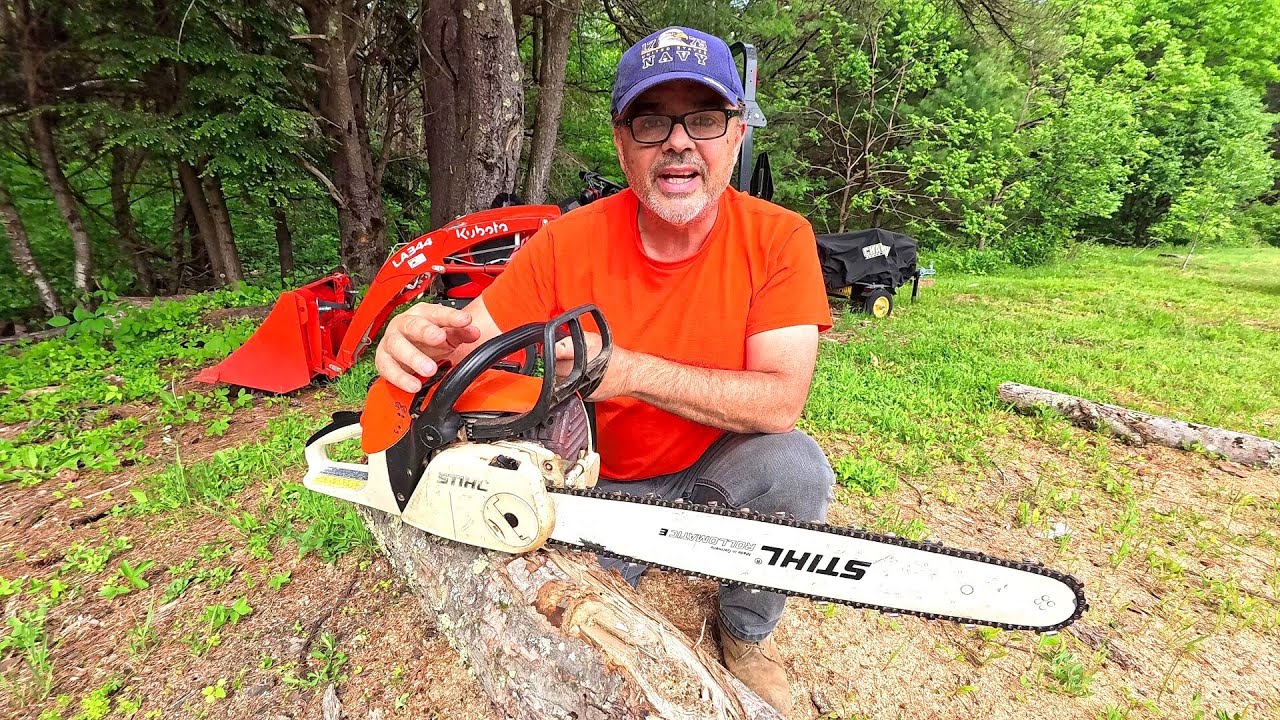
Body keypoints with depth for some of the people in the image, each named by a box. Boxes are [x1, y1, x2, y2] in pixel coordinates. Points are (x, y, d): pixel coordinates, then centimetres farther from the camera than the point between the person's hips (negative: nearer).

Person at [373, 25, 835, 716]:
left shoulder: (778, 239, -17)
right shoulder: (565, 244, -14)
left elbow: (781, 401, -25)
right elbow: (474, 339, -10)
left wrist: (630, 370, -34)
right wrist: (423, 334, -35)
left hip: (717, 471, 1)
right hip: (598, 486, 1)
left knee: (796, 465, -28)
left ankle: (748, 632, 4)